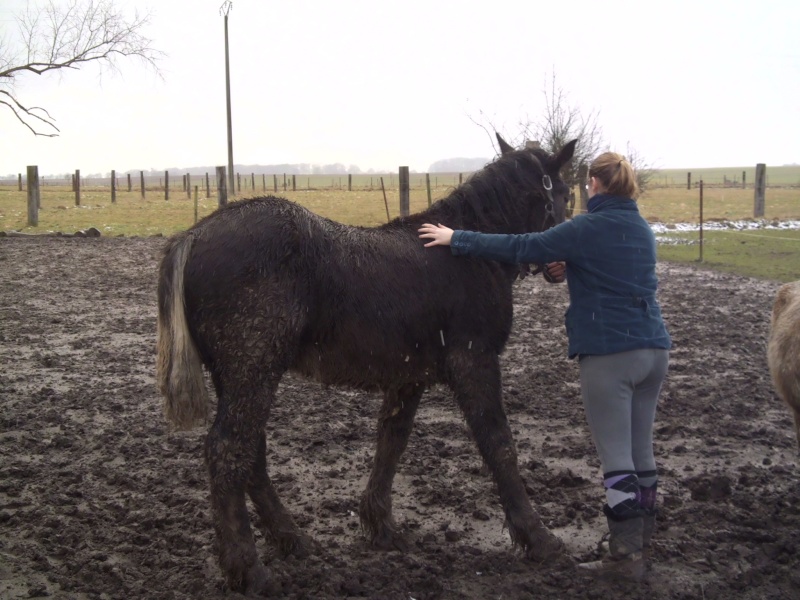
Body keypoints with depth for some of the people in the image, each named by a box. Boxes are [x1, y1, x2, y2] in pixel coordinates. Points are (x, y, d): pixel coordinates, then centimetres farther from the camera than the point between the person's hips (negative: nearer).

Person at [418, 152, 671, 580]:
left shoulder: (587, 229, -10)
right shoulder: (643, 231, 13)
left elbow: (519, 248, -10)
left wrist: (457, 239, -4)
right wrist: (569, 270, 16)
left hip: (608, 354, -8)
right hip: (654, 349, 8)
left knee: (616, 457, -2)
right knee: (641, 451, 16)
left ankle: (626, 555, 2)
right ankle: (642, 537, 26)